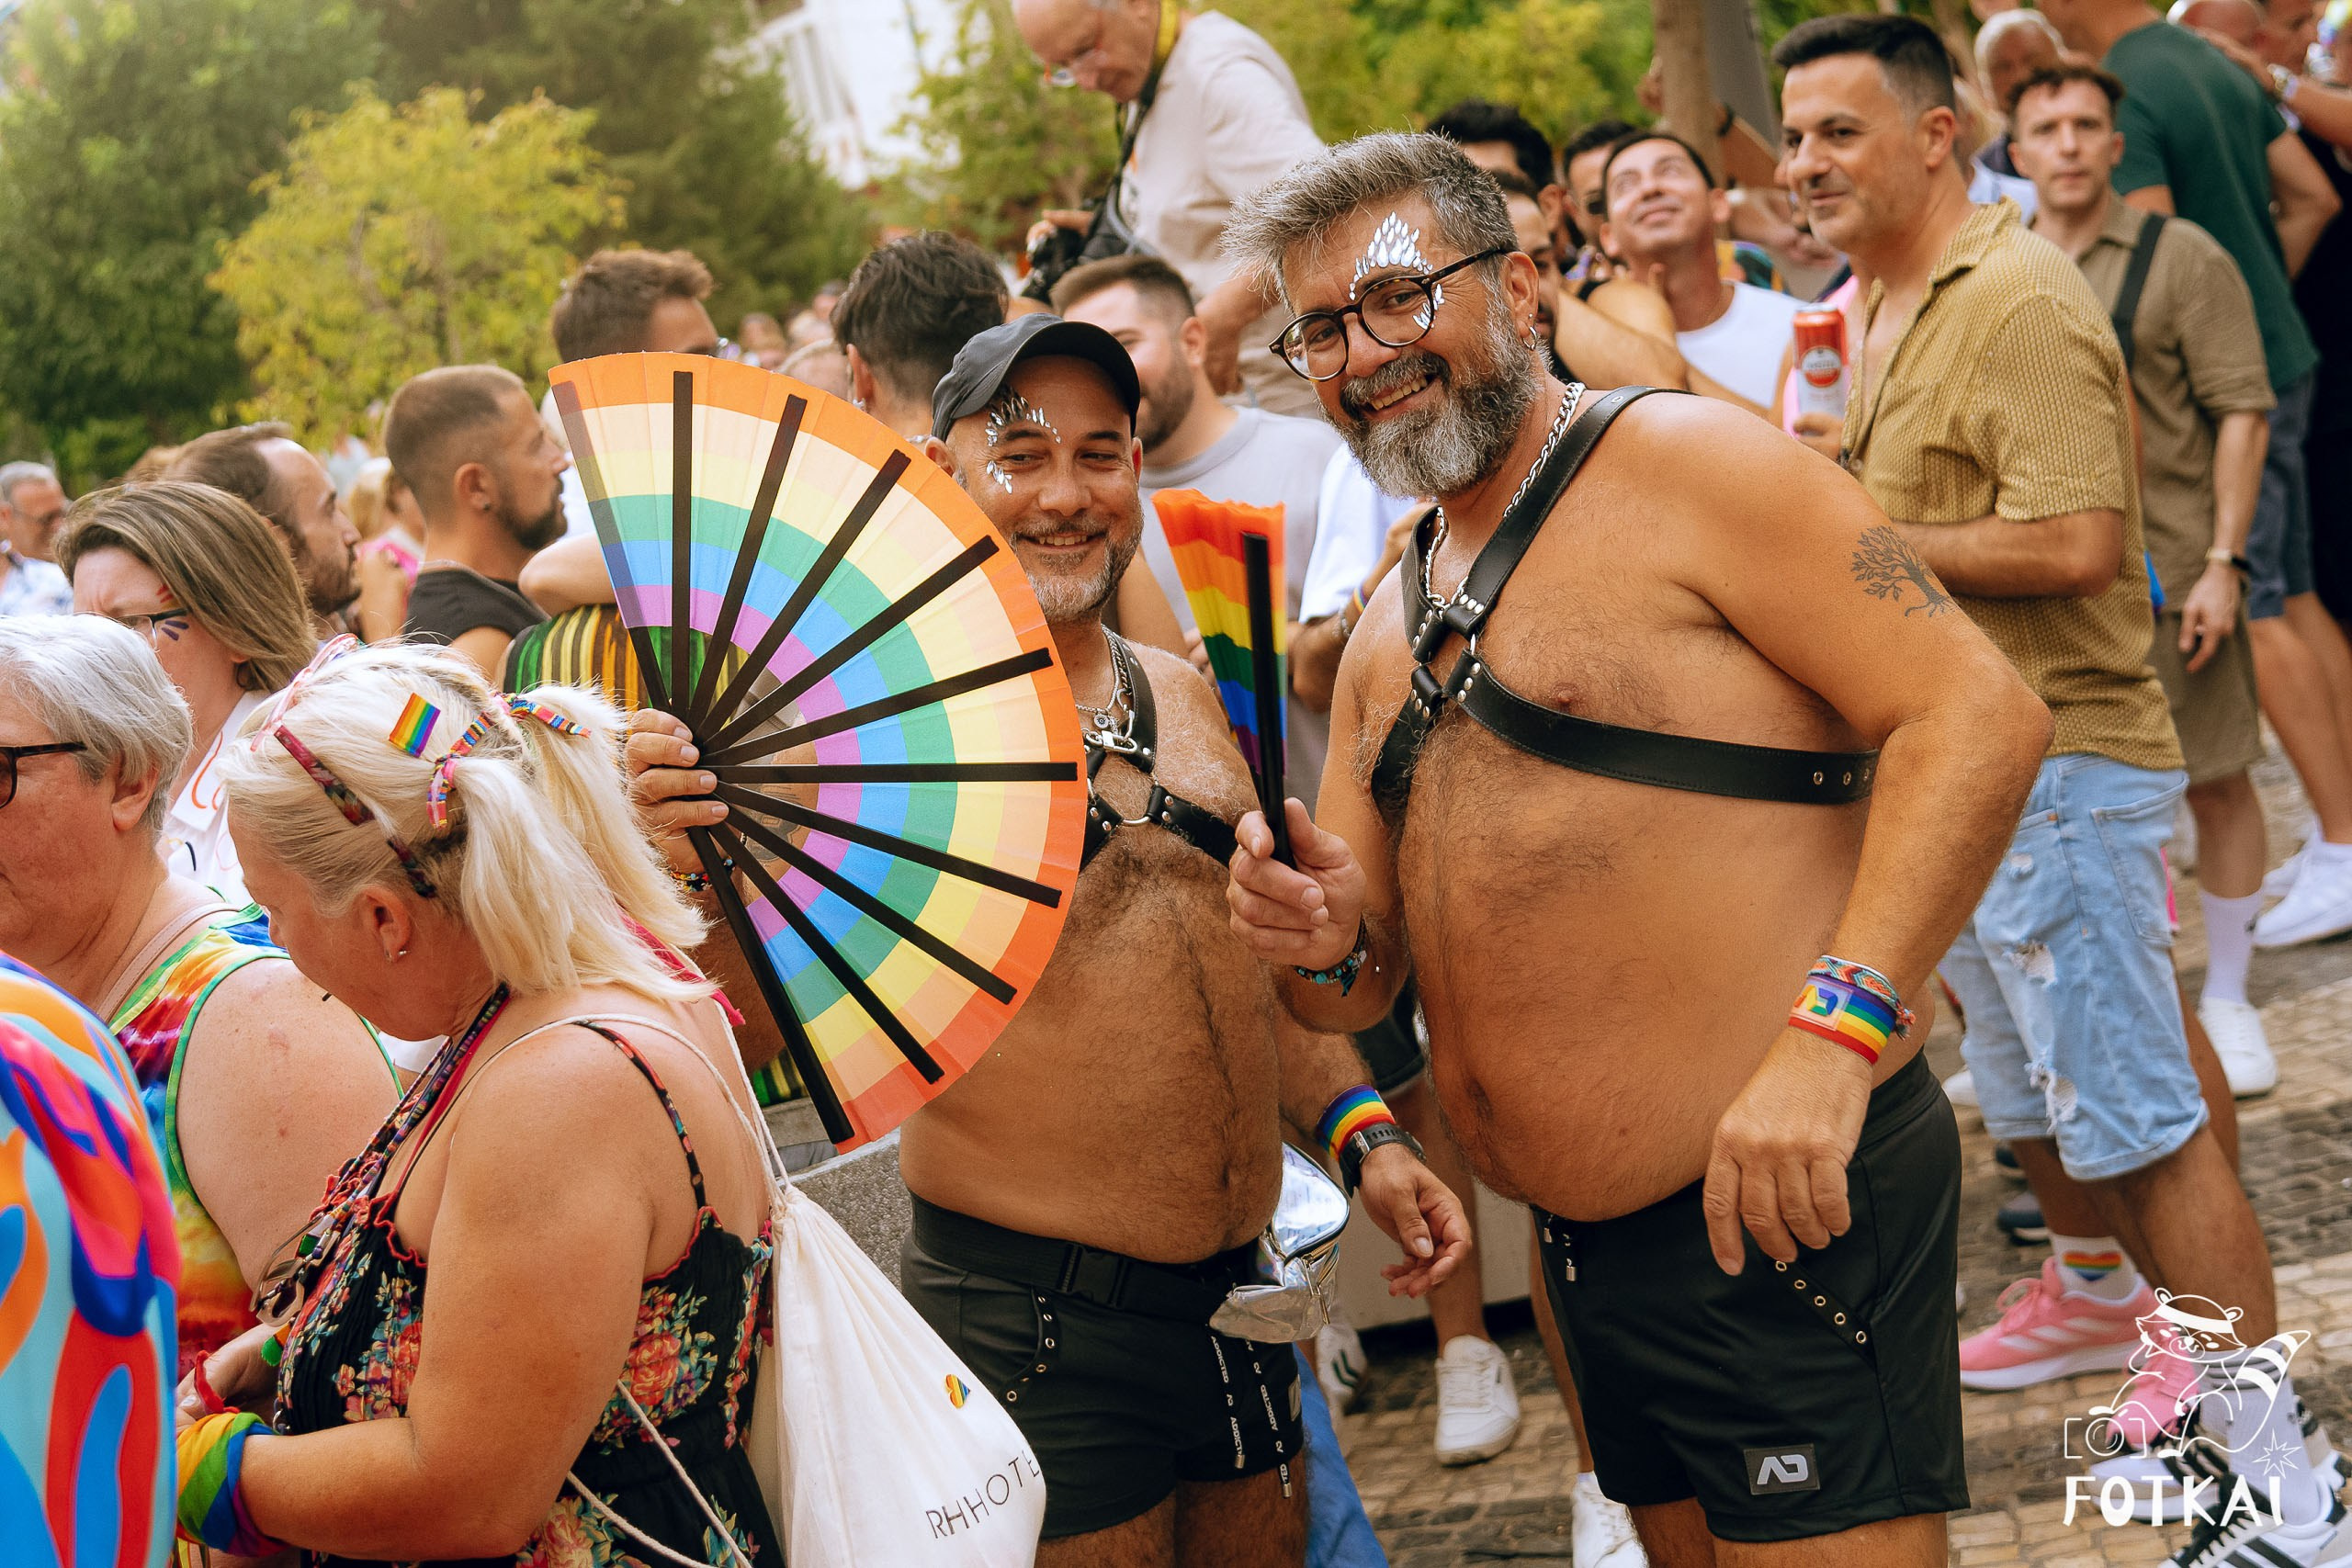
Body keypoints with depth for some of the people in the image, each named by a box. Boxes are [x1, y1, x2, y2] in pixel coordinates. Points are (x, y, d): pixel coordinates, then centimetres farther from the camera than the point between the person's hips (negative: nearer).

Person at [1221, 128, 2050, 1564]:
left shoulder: (1685, 464, -8)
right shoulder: (1388, 633, 16)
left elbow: (1977, 716, -18)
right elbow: (1366, 987, 19)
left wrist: (1832, 1033, -27)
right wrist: (1323, 945, -6)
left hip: (1781, 1210, -8)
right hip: (1587, 1246, 8)